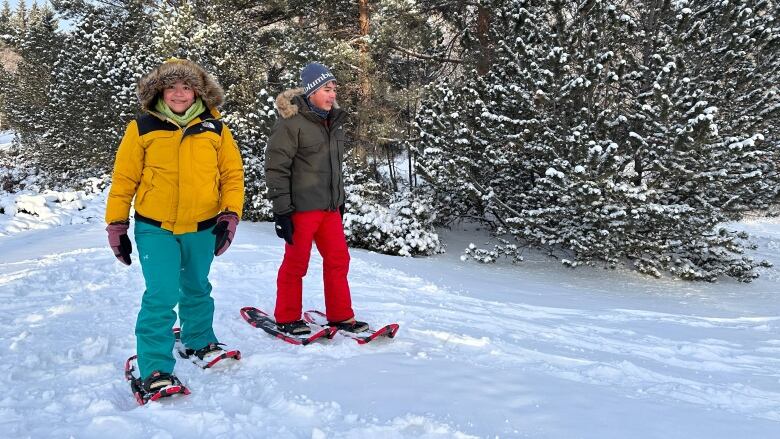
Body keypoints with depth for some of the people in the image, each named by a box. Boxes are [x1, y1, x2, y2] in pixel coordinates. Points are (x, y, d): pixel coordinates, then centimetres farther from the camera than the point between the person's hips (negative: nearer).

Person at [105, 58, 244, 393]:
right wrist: (116, 224, 0)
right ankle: (155, 369, 0)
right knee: (162, 295, -12)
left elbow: (233, 173, 3)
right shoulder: (142, 128, -4)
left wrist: (230, 215, -7)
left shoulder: (214, 129, 0)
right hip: (155, 228, -2)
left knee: (196, 289, 20)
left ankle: (199, 341, 43)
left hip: (202, 228, 3)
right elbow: (124, 178, -1)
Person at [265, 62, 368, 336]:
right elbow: (276, 167, -13)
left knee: (338, 259, 10)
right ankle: (287, 318, 18)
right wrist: (281, 208, -16)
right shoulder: (291, 122, -12)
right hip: (302, 206, -7)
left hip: (329, 206, 7)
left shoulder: (334, 121, 13)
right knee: (297, 262, 3)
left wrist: (340, 199, 22)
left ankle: (340, 315, 22)